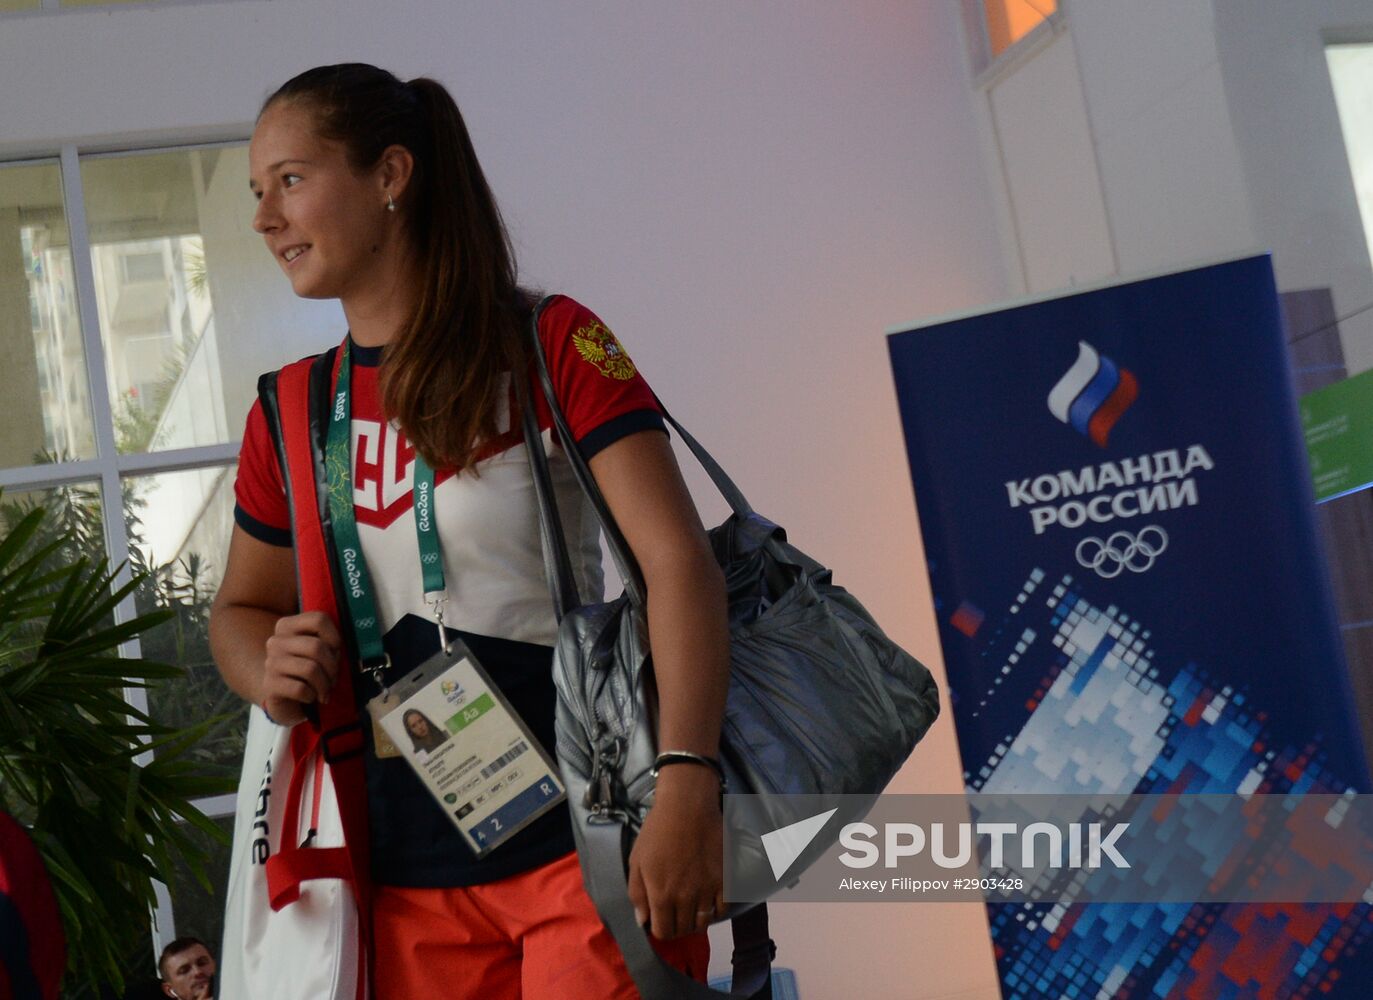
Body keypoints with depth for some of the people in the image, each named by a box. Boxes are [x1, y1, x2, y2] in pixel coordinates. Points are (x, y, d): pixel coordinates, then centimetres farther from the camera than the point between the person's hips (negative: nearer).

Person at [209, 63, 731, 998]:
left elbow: (679, 561, -13)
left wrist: (687, 787, -25)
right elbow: (243, 608, 22)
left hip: (587, 841, -4)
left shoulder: (551, 344, -4)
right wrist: (270, 676, -2)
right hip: (412, 884, 5)